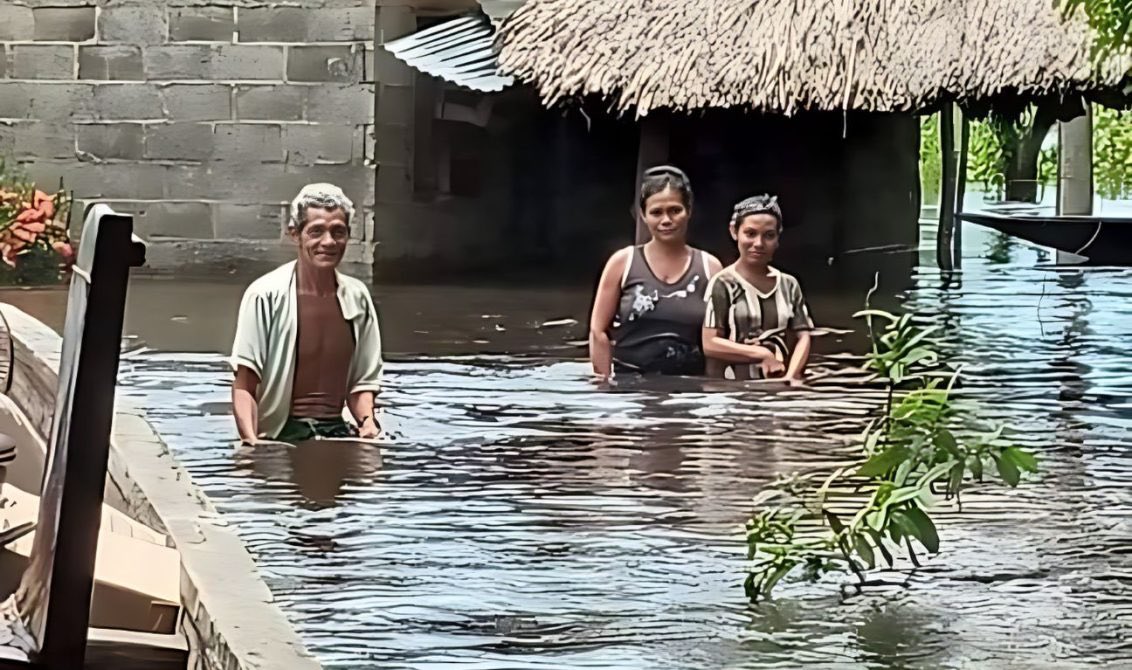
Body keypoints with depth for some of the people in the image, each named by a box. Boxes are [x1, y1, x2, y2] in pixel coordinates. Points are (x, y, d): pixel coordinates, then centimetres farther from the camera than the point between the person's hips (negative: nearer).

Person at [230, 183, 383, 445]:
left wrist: (367, 421, -4)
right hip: (279, 435, -4)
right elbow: (244, 386, -5)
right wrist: (251, 441, -20)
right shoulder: (266, 296, -6)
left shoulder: (357, 298, 9)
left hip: (336, 432, 4)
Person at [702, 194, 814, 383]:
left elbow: (803, 337, 9)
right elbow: (710, 344, -4)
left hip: (779, 386, 3)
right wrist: (762, 354, -5)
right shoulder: (722, 284, 2)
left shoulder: (789, 285, 14)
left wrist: (791, 377, -7)